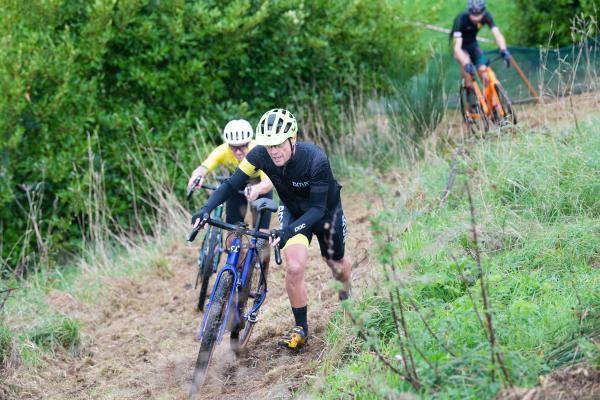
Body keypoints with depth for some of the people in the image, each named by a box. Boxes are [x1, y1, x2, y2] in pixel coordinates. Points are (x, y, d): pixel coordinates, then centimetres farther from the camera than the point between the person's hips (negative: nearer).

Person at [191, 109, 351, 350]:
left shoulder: (315, 160, -38)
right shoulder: (260, 155, -29)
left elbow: (318, 208, -36)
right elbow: (231, 185, -24)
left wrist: (289, 231, -51)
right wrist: (206, 209, -40)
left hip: (325, 211, -2)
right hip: (292, 211, 2)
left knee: (335, 263, 20)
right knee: (294, 268, -19)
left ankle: (347, 291, 57)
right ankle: (300, 328, 0)